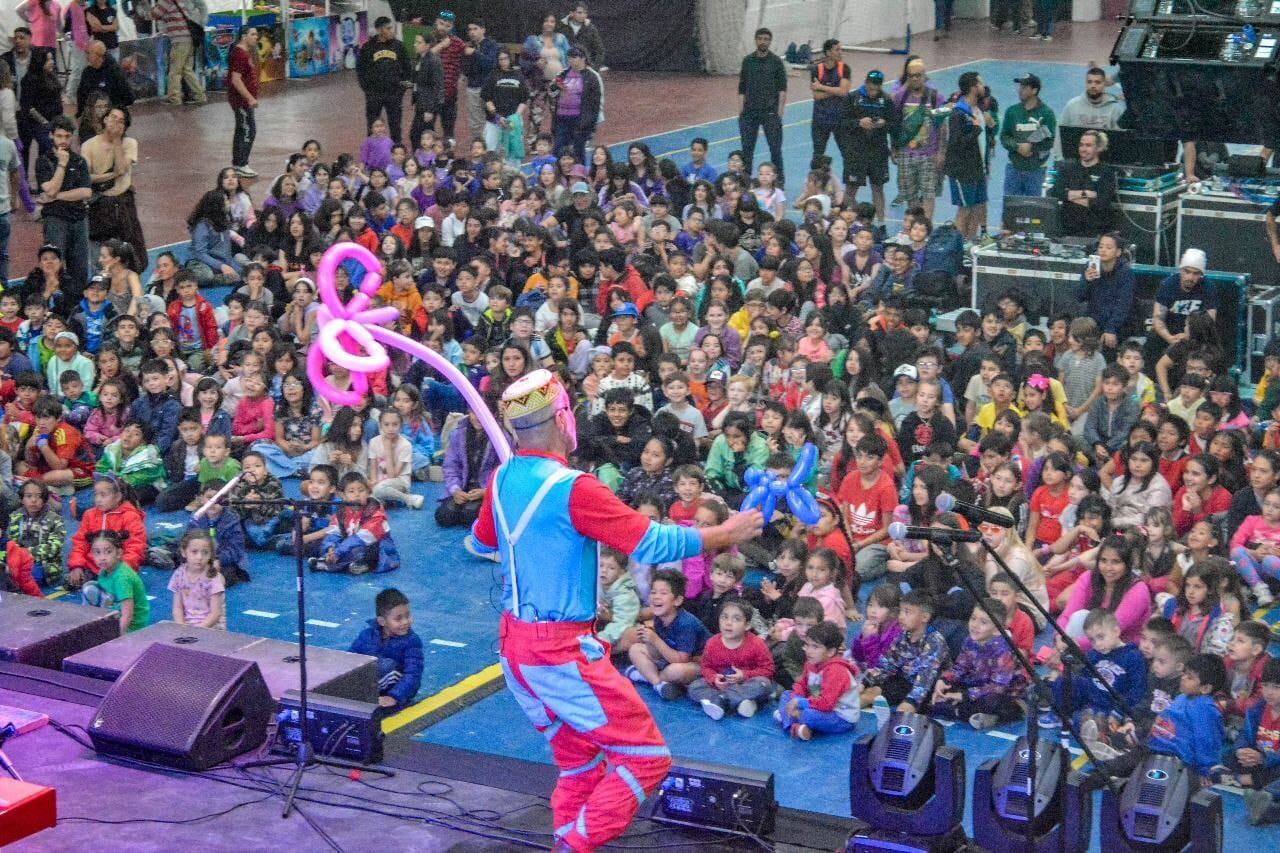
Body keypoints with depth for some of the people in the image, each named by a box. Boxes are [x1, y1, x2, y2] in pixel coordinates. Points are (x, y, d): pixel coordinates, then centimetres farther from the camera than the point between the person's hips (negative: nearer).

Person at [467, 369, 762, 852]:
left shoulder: (502, 480, 4)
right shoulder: (571, 488, -20)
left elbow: (481, 542, 23)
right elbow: (651, 544, -20)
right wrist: (723, 535, -6)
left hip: (513, 644, 9)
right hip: (562, 650, -9)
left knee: (579, 763, 20)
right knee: (646, 758, -2)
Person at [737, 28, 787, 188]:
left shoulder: (776, 61, -1)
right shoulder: (748, 61, 7)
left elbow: (782, 89, -2)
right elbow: (742, 89, 10)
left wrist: (779, 112, -9)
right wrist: (740, 111, 4)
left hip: (770, 112, -3)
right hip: (749, 112, 3)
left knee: (775, 147, -1)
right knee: (747, 148, 4)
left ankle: (779, 179, 9)